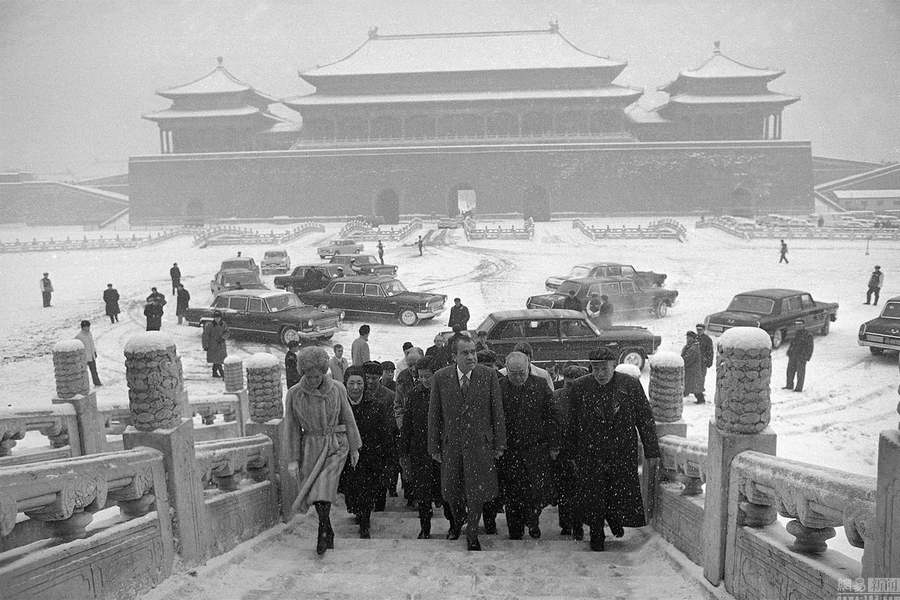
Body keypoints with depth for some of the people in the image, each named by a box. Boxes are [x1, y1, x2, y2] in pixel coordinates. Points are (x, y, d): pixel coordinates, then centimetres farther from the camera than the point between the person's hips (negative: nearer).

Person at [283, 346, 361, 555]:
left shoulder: (336, 388, -6)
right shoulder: (294, 394, -6)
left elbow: (348, 418, 4)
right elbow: (291, 428, 0)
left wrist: (354, 448, 8)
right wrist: (292, 459, -2)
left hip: (336, 446, -2)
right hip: (310, 447, 2)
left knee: (323, 489, -16)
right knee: (314, 491, 6)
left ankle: (323, 533, 1)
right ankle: (328, 533, 26)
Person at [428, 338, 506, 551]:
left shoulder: (489, 376, -6)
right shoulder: (441, 377, -4)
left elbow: (497, 411, -2)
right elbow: (434, 414, 1)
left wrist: (499, 444, -1)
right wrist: (434, 446, 1)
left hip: (480, 443, -1)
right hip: (451, 443, 1)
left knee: (476, 493, 5)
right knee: (451, 491, 14)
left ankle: (472, 536, 26)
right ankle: (457, 522, 44)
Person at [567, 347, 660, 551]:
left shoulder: (630, 385, -4)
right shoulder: (580, 387, -3)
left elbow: (645, 420, 2)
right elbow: (572, 424, 5)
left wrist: (652, 452, 1)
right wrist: (573, 455, 7)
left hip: (624, 454, 0)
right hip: (590, 454, 0)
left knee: (622, 494, 7)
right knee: (592, 497, 7)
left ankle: (616, 519, 40)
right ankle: (596, 535, 30)